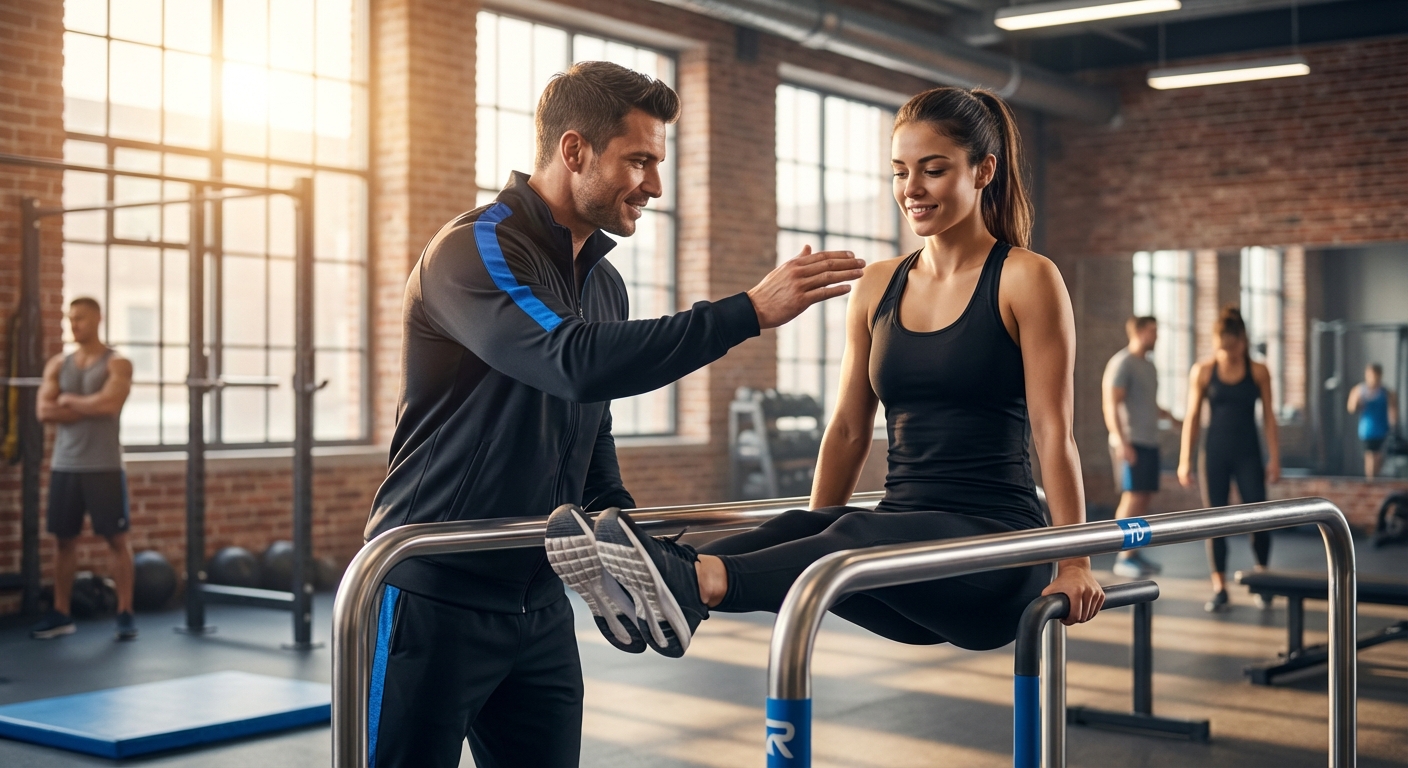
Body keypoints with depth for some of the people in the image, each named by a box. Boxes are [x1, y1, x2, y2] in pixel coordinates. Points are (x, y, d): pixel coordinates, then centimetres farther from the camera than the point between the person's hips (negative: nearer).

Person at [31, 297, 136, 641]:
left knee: (116, 538, -1)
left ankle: (125, 614, 3)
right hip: (64, 465, 5)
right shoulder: (58, 364, 10)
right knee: (65, 539, 9)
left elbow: (110, 404, -19)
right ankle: (60, 614, 17)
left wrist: (69, 401, -5)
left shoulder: (117, 363, -3)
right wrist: (90, 407, -10)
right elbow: (44, 411, -2)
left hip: (104, 467, -5)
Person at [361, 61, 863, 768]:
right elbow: (577, 362, -33)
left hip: (539, 602, 8)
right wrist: (749, 312, -34)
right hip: (435, 597, -7)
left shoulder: (602, 281, 11)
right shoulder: (474, 251, -15)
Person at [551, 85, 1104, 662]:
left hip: (996, 549, -5)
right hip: (903, 536, 5)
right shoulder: (878, 289, 13)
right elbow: (848, 430, 14)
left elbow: (1053, 430, -7)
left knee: (860, 537, -36)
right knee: (800, 529, -28)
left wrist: (1074, 565, -10)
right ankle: (640, 591, -52)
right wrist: (814, 550, 12)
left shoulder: (1025, 280, -2)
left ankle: (698, 581, -60)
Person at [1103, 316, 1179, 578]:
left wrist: (1169, 416, 9)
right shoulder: (1121, 364, -9)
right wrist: (1121, 442, -23)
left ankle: (1135, 554, 12)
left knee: (1144, 499, 7)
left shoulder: (1149, 366, 18)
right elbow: (1111, 405, -15)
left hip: (1149, 442, 8)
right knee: (1132, 497, -10)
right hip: (1131, 443, -8)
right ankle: (1123, 557, -7)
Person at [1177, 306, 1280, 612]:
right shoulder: (1202, 371, 0)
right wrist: (1185, 460, 0)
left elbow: (1268, 416, 3)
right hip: (1215, 452, 1)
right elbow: (1193, 417, 2)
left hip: (1248, 453, 0)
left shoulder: (1258, 372, 0)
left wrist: (1274, 457, -2)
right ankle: (1219, 589, 10)